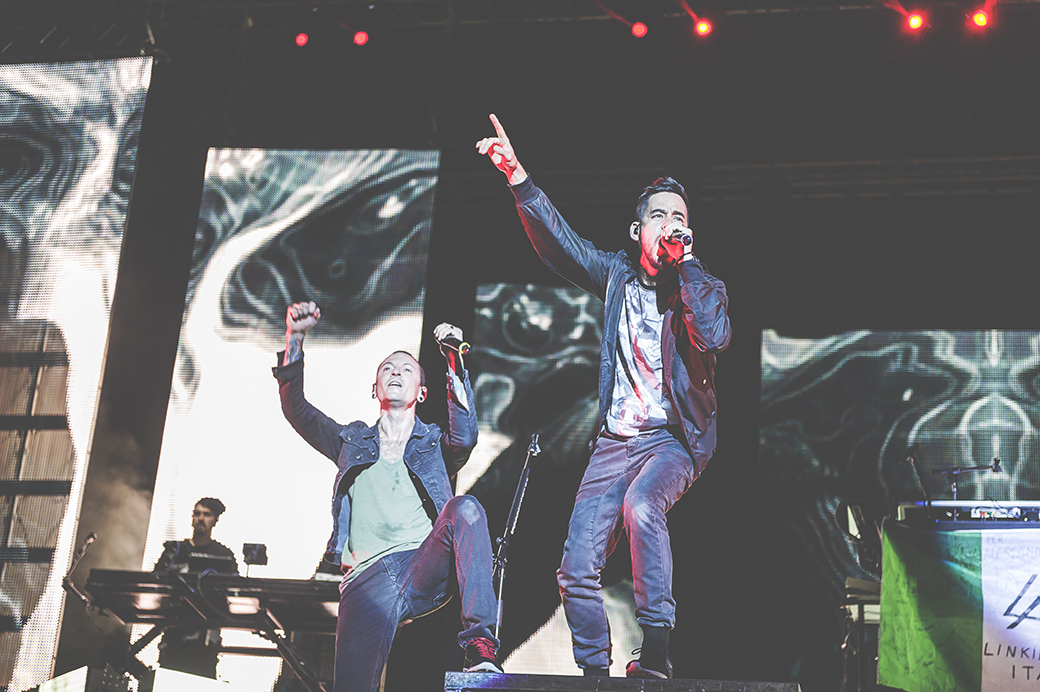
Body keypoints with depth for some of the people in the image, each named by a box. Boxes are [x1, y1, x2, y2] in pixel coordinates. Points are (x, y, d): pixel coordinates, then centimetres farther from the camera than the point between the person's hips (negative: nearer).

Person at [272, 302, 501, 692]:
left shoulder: (435, 444, 22)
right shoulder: (352, 442, 27)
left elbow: (465, 437, -2)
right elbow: (295, 408, 15)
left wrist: (455, 363, -11)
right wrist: (294, 337, 3)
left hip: (426, 571, 0)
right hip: (368, 577, 1)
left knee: (463, 509, -30)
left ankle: (480, 643, -36)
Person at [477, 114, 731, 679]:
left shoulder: (704, 287, 1)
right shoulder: (617, 275, 10)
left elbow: (712, 336, -20)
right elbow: (558, 241, 2)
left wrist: (684, 263, -14)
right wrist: (518, 177, -11)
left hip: (675, 437, -4)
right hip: (616, 438, 4)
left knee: (640, 504, -36)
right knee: (576, 570, -4)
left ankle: (654, 652, -31)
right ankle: (595, 673, 13)